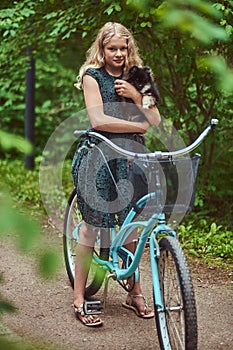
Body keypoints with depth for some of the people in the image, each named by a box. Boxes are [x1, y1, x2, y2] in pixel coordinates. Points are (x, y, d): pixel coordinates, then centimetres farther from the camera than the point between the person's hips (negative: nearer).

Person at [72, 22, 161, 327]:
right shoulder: (92, 76, 1)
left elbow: (155, 120, 8)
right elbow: (98, 120, -12)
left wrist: (135, 95, -7)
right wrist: (140, 125, -7)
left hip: (130, 157, 4)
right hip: (98, 155, -4)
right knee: (93, 224, -5)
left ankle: (134, 292, 18)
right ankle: (79, 298, 2)